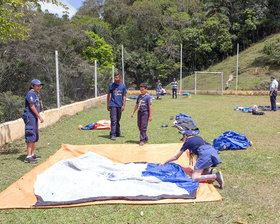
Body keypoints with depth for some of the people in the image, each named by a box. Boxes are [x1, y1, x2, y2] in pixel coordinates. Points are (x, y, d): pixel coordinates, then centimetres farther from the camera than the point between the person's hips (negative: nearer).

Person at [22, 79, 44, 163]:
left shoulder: (35, 94, 18)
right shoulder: (31, 93, -12)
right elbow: (31, 106, -18)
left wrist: (38, 117, 16)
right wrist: (40, 116, -18)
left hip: (34, 117, 10)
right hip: (30, 117, -10)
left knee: (35, 136, 14)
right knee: (31, 136, -13)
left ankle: (32, 154, 22)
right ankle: (28, 157, -14)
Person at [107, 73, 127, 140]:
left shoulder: (123, 86, 4)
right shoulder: (111, 85, 0)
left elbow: (124, 96, 6)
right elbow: (108, 95, 7)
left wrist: (123, 105, -2)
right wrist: (108, 105, 6)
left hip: (120, 105, 3)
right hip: (113, 105, -2)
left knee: (118, 120, 13)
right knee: (113, 120, -9)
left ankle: (118, 133, 23)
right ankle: (112, 135, -8)